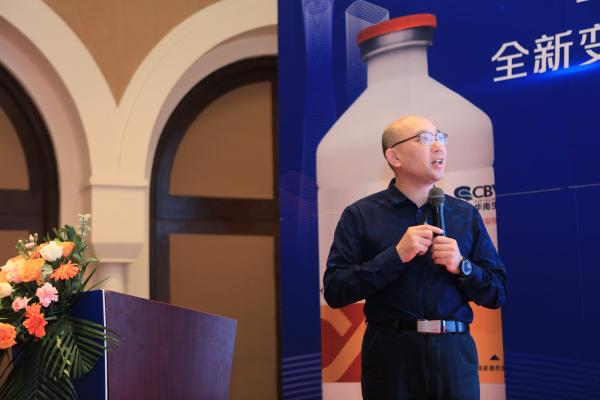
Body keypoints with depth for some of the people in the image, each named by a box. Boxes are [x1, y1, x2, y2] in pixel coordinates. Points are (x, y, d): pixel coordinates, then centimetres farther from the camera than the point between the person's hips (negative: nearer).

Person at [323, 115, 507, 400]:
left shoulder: (466, 215, 10)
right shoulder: (360, 215, 0)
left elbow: (496, 294, 9)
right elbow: (334, 291, -9)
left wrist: (461, 267, -9)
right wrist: (396, 256, -16)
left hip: (455, 353, 3)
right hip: (391, 354, -3)